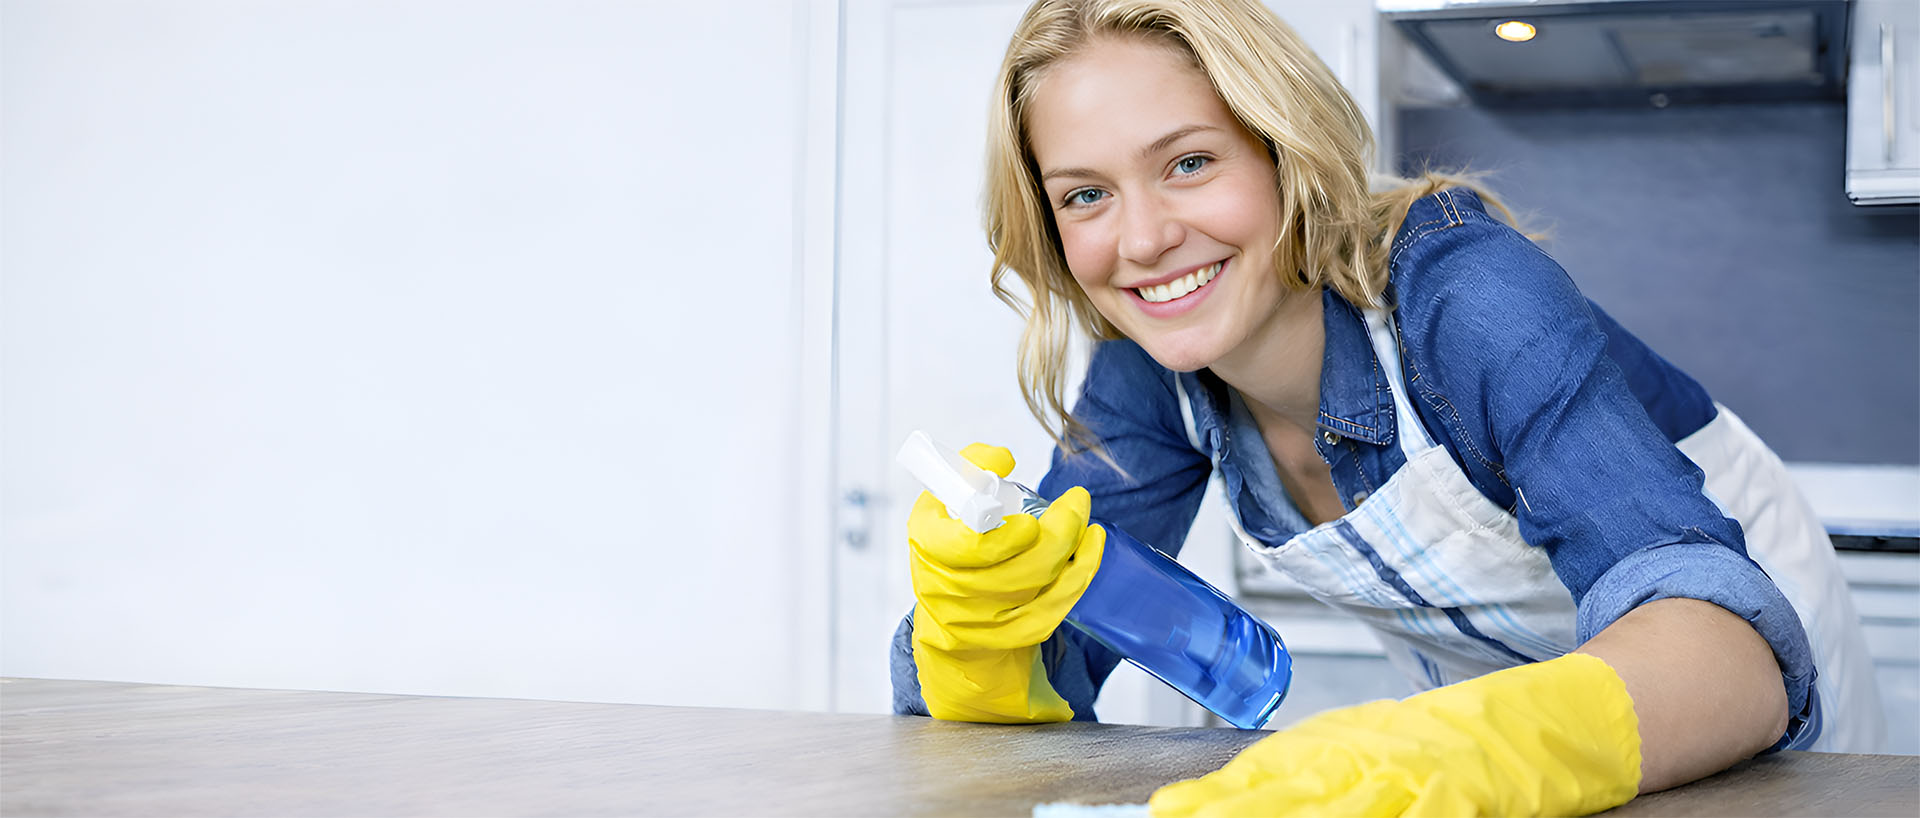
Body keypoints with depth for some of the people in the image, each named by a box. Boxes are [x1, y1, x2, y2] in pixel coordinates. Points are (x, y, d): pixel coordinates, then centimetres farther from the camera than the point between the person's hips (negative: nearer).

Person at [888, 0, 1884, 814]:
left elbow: (1733, 641, -44)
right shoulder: (1148, 376, -15)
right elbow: (1036, 682, -14)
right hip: (1476, 702, 4)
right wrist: (970, 622, -38)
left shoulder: (1456, 285, -31)